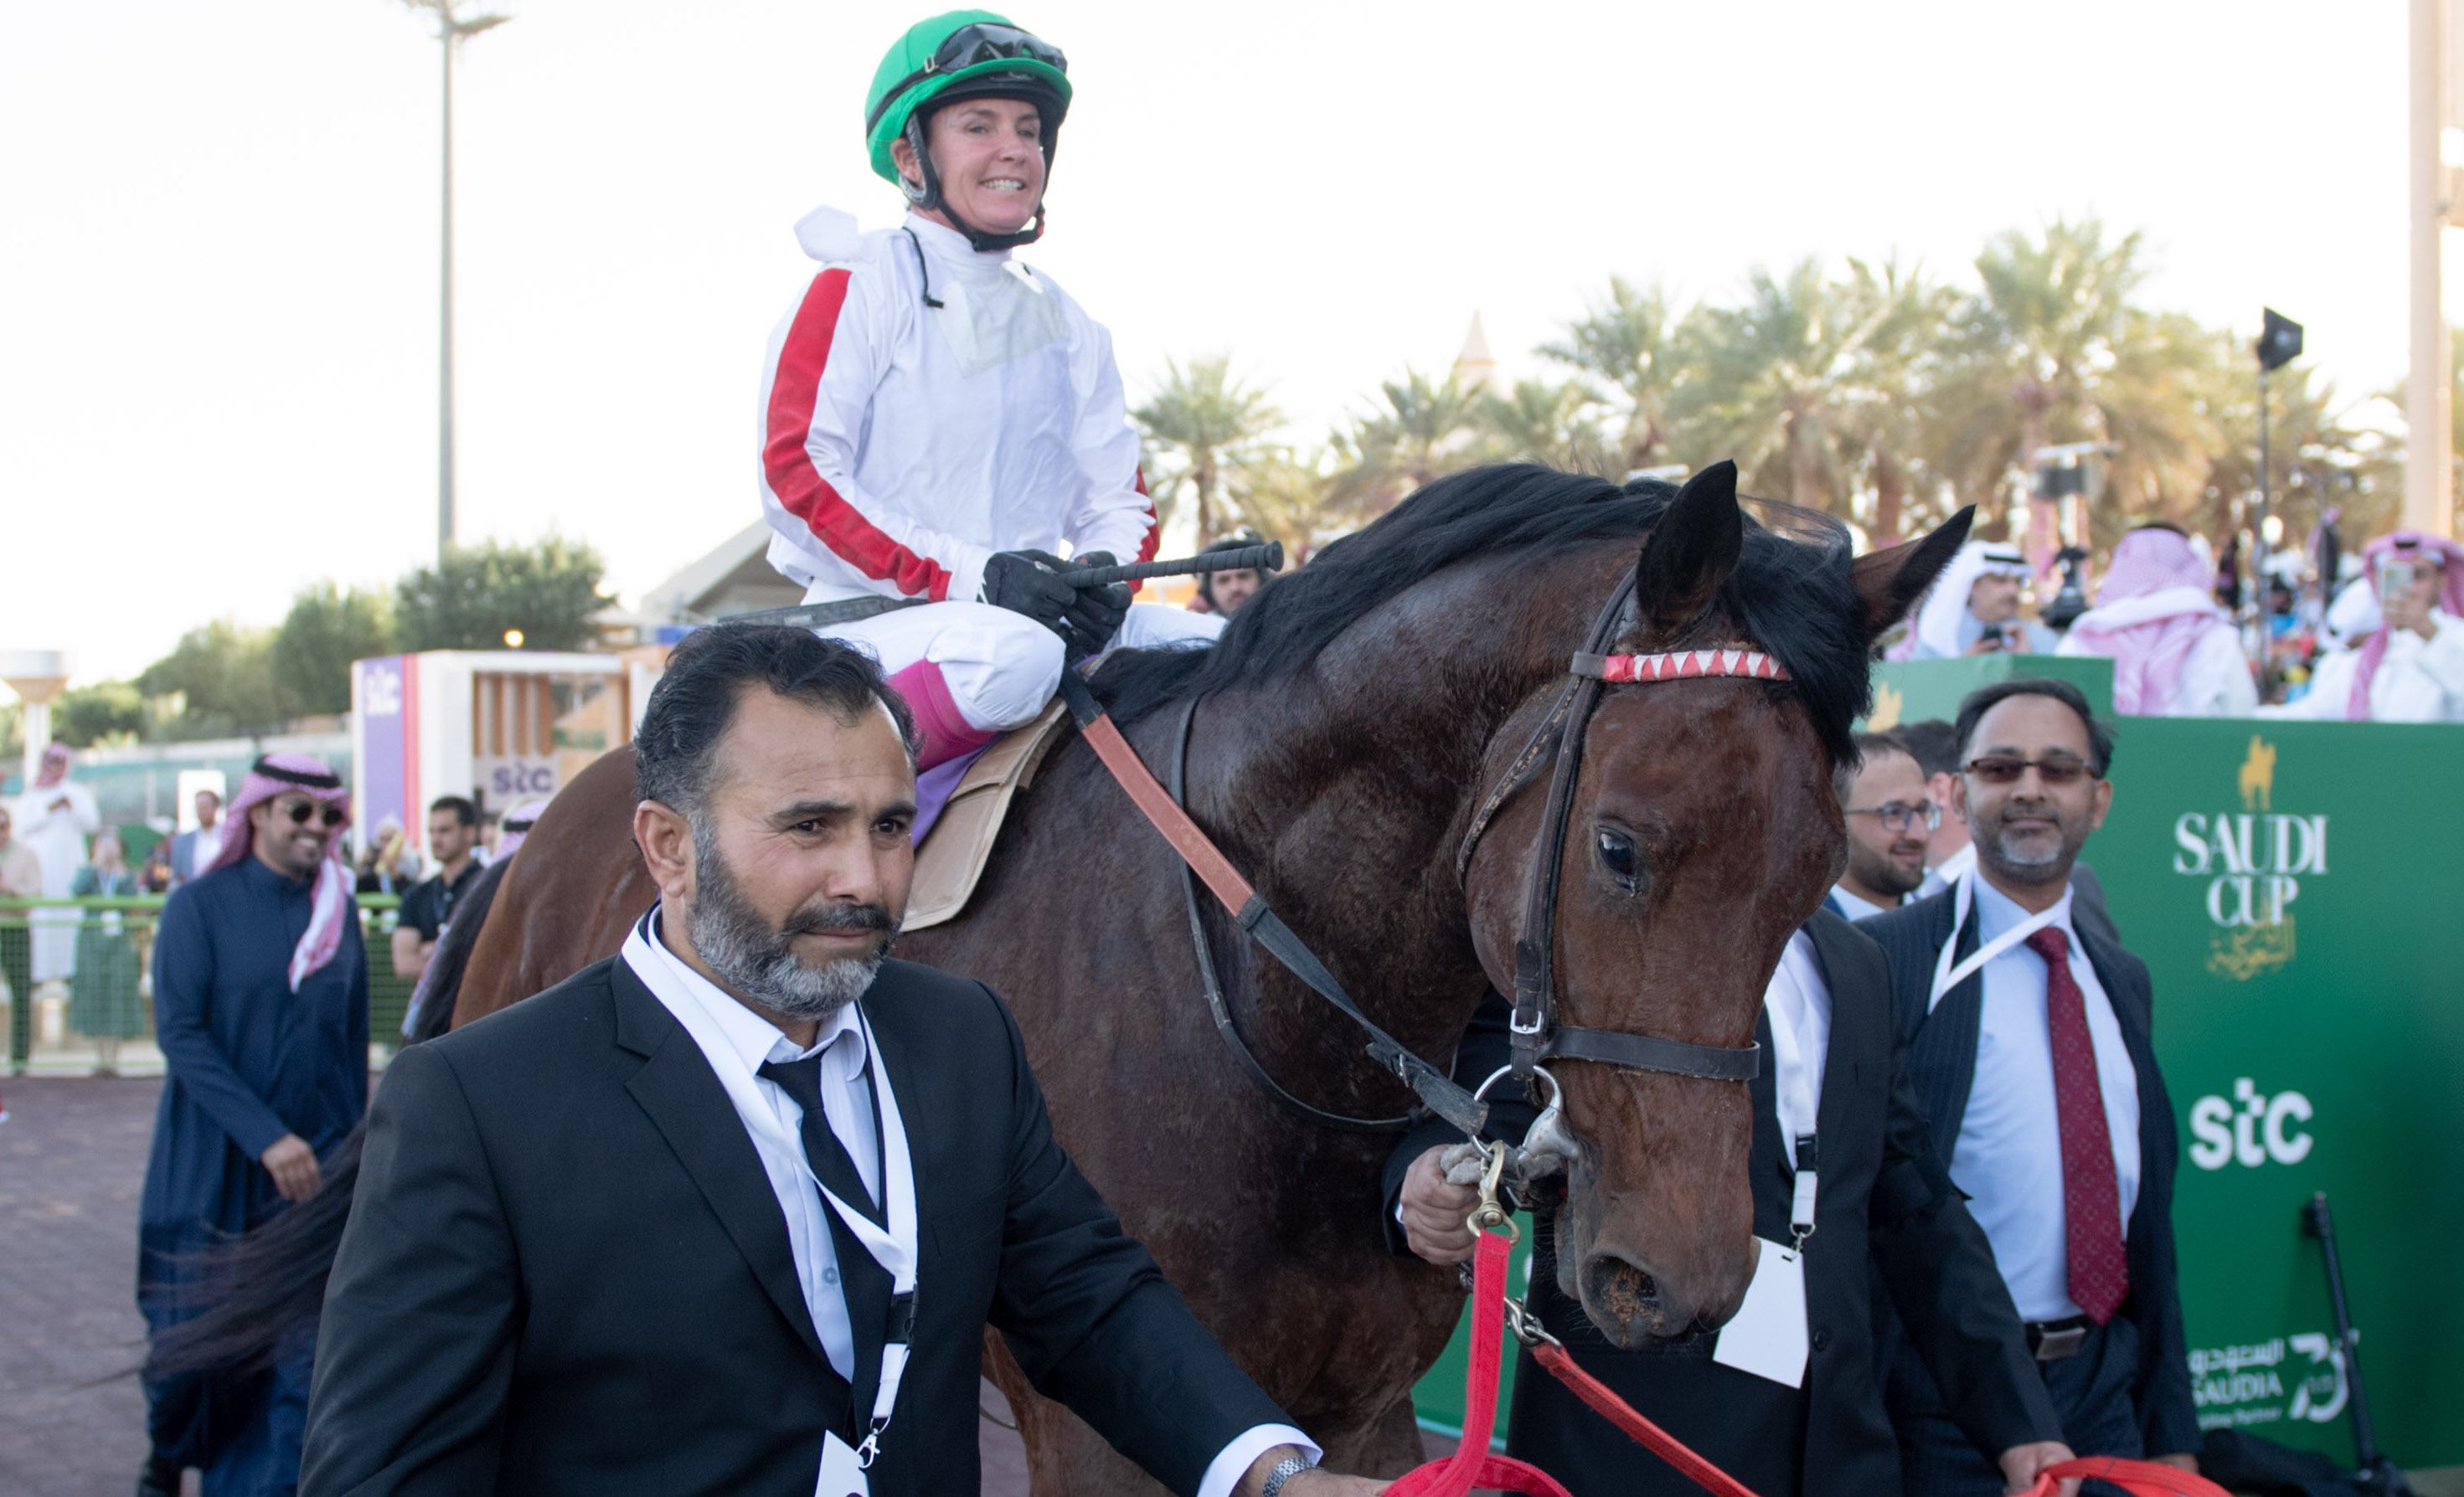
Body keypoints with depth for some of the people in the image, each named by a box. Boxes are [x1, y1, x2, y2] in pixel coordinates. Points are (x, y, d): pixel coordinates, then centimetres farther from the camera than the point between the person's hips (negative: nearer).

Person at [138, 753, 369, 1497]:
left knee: (303, 1349, -6)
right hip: (212, 1166, -2)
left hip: (313, 1168, 2)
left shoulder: (338, 913, 7)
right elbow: (179, 1033, -12)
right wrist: (266, 1137, -19)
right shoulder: (198, 906, -4)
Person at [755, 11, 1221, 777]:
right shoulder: (859, 287, 1)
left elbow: (1117, 498, 18)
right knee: (1011, 656, -39)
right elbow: (797, 472, -10)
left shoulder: (1069, 327, 19)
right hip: (868, 615, -6)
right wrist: (964, 575, -20)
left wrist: (1104, 572, -8)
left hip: (1040, 616, 7)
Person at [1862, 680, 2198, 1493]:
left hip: (2104, 1392, 6)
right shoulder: (1884, 959, -9)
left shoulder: (2122, 978, 12)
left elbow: (2147, 1212, 16)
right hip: (1945, 1407, -6)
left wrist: (2173, 1429, 16)